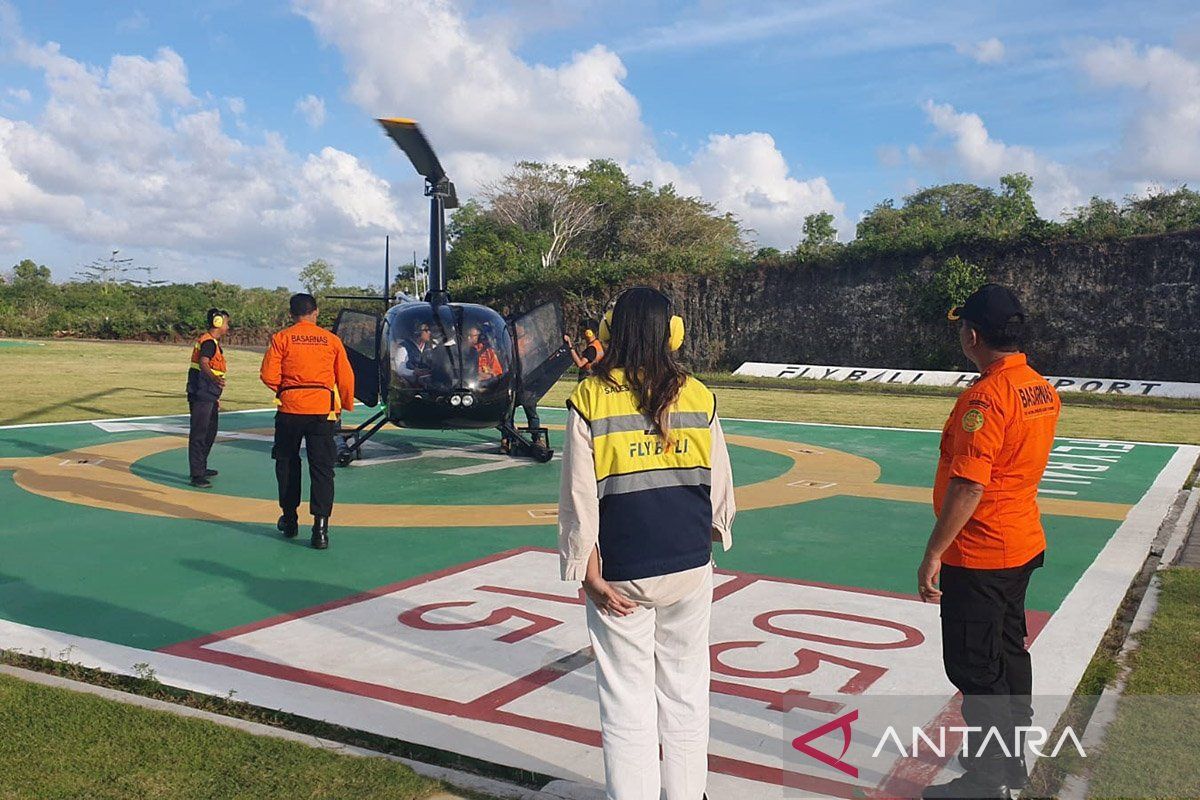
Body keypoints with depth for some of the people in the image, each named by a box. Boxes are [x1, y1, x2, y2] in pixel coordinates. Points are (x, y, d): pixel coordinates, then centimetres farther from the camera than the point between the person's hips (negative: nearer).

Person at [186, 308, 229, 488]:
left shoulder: (213, 342, 18)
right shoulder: (208, 342, -14)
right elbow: (203, 364, -31)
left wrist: (216, 397, 30)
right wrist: (215, 379, -51)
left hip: (208, 396, 11)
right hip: (201, 396, -11)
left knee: (210, 432, 19)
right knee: (198, 434, -9)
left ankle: (201, 468, 32)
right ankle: (196, 475, -8)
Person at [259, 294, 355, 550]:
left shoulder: (281, 338, 1)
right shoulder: (332, 340, 5)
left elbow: (268, 375, -6)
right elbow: (346, 378, 7)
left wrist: (283, 391, 14)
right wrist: (347, 406, 21)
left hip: (290, 410, 0)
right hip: (323, 410, 0)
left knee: (287, 464, 17)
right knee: (322, 468, 1)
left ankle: (289, 519, 26)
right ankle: (320, 524, -8)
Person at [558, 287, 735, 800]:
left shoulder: (590, 398, -9)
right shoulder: (697, 397, -2)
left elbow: (580, 498, -10)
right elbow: (720, 489, 4)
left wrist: (590, 574, -3)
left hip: (620, 574, -2)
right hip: (689, 568, 3)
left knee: (626, 703, 8)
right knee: (685, 693, 17)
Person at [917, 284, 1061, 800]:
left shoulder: (985, 397, -23)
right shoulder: (1043, 391, 6)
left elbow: (968, 488, -27)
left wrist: (933, 554, -21)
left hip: (978, 555, -10)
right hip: (1023, 544, 10)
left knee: (974, 667, 2)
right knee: (1009, 653, 21)